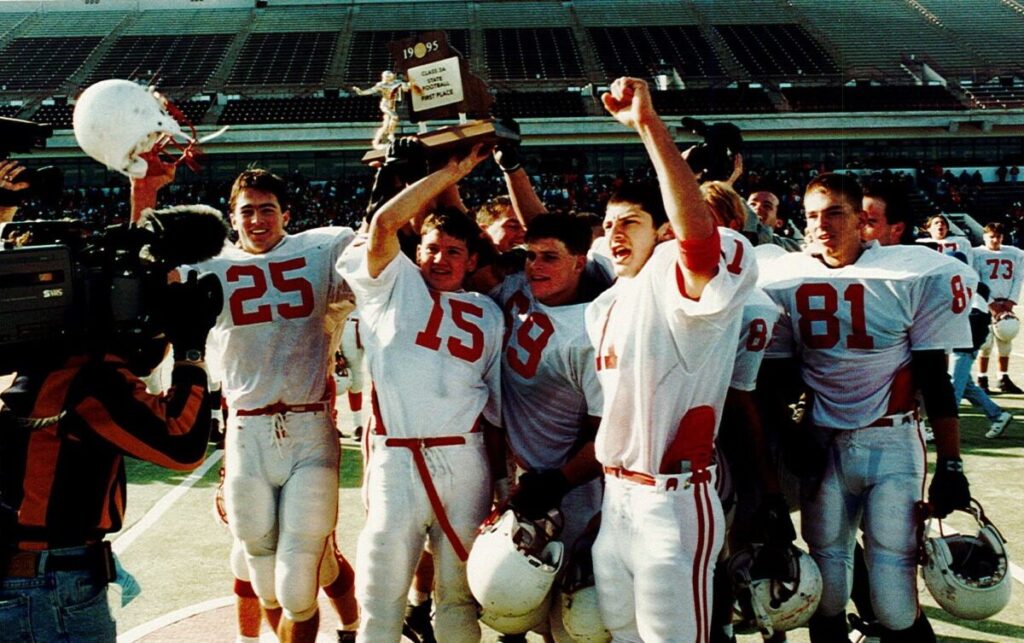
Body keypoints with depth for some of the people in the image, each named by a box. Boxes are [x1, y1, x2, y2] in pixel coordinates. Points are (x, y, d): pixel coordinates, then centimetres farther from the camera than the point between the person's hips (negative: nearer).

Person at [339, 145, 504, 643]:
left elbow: (498, 404, 13)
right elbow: (384, 222, -10)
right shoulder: (395, 285, 8)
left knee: (459, 595, 11)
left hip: (462, 461, 2)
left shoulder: (488, 315, 14)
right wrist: (452, 172, -3)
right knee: (381, 600, 3)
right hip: (394, 461, -2)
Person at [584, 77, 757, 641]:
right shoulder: (605, 307, 16)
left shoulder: (677, 279, -14)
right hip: (615, 496, 9)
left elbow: (698, 232, -33)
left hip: (672, 500, -8)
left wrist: (649, 125, -41)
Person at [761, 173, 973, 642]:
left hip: (891, 444, -2)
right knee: (824, 585, 9)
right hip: (820, 444, 3)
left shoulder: (917, 276, -6)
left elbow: (935, 380, -2)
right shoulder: (784, 280, 0)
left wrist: (950, 464, -4)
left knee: (896, 603, -4)